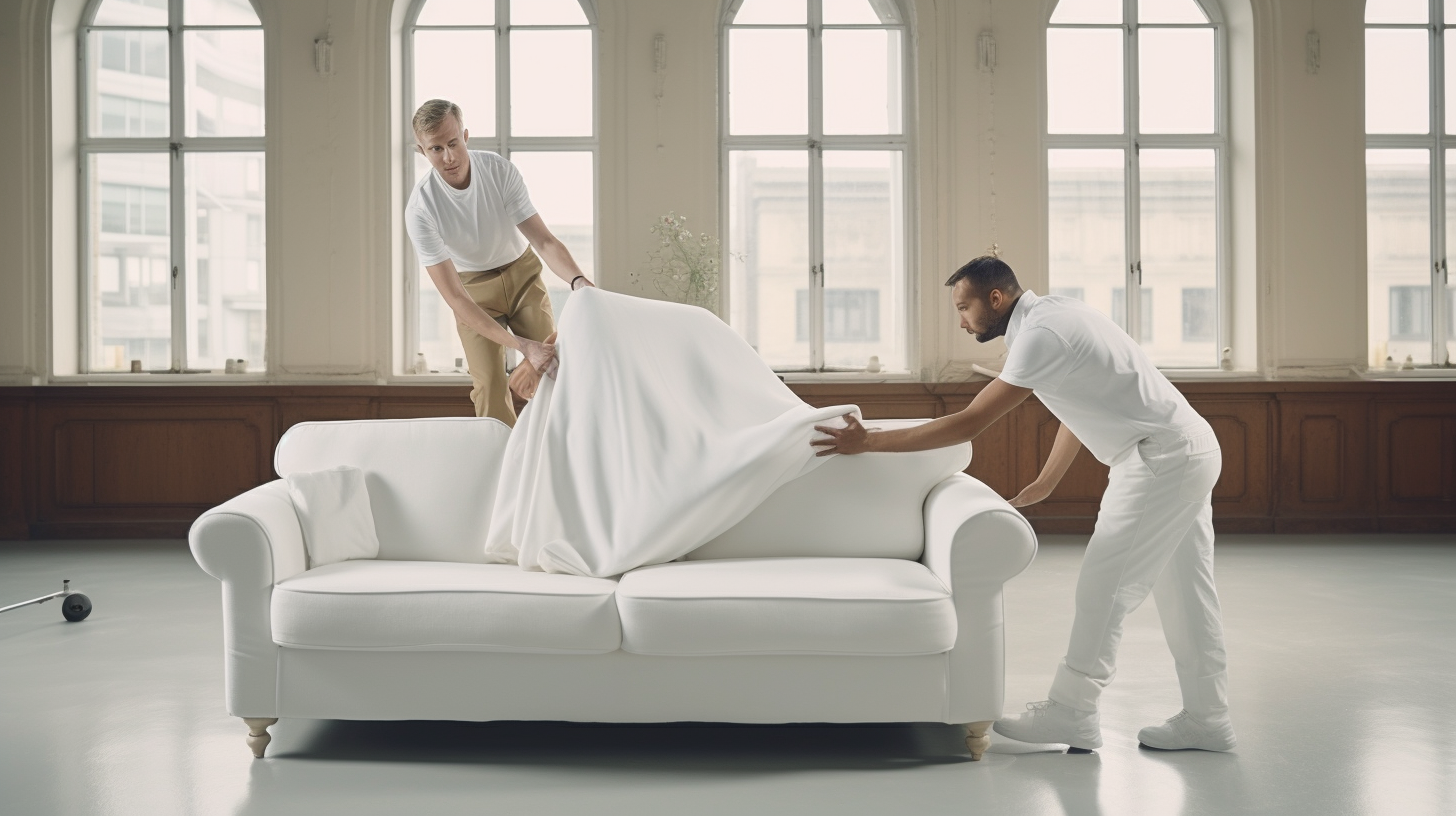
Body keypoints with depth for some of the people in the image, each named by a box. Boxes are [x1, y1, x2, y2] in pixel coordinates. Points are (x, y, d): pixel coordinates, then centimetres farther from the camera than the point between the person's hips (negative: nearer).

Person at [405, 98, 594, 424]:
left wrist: (577, 279, -48)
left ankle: (519, 382, 25)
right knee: (489, 388, -13)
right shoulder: (420, 209, -28)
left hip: (523, 271, 2)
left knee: (552, 363, -8)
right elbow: (454, 297, -32)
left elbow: (544, 240, -24)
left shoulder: (500, 170, -23)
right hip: (474, 287, -2)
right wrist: (521, 345, -42)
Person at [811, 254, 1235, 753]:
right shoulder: (1052, 314, 10)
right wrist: (1045, 482, 25)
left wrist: (868, 442, -18)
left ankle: (1071, 713, 2)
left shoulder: (1041, 333, -20)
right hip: (1188, 452, 10)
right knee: (1184, 590, 13)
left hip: (1163, 460, -10)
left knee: (1104, 586, -5)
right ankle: (1205, 720, 19)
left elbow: (969, 424, -22)